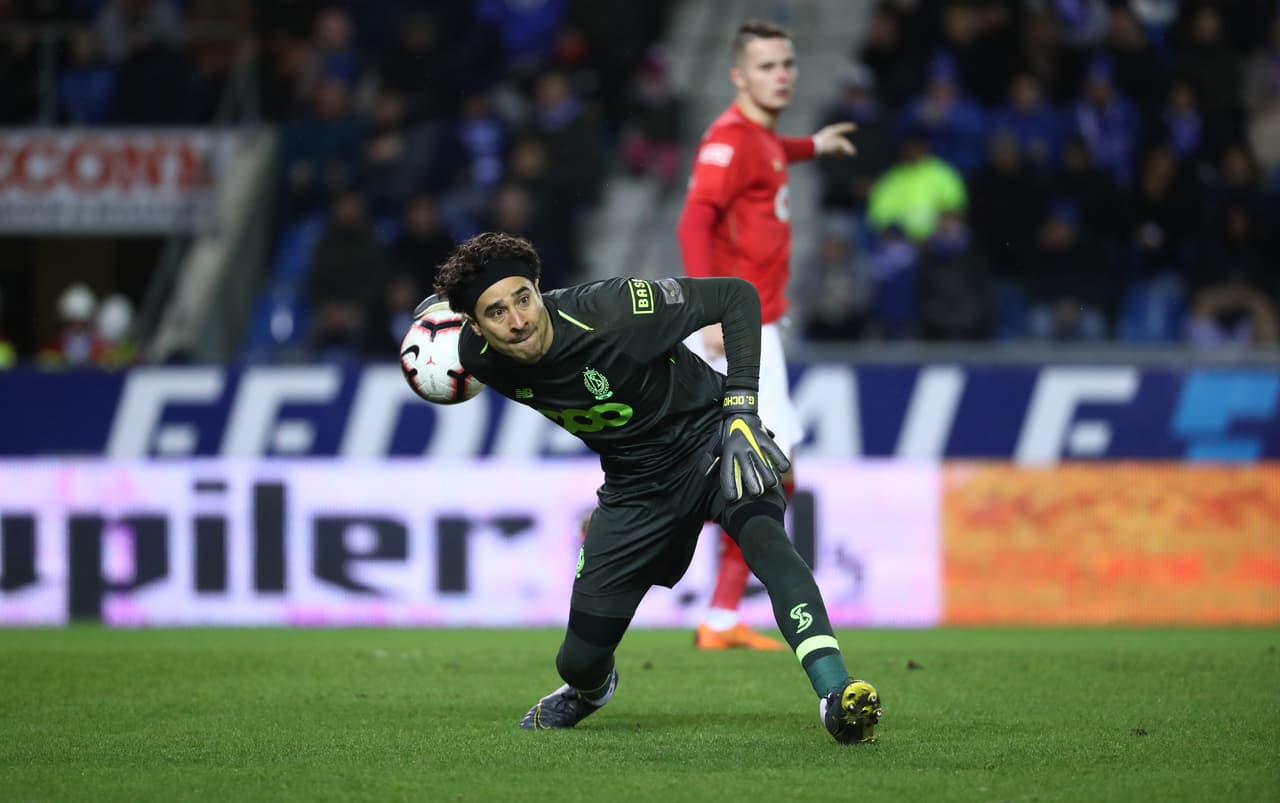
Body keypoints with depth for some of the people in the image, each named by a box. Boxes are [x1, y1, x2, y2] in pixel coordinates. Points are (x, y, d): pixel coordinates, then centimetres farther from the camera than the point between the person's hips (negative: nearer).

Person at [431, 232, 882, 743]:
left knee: (764, 538, -38)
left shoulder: (610, 311, -31)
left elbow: (736, 297, -22)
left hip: (708, 439, -4)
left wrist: (741, 408, -28)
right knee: (579, 660, 4)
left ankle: (837, 695, -49)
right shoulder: (481, 359, -15)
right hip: (635, 484, 5)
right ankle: (591, 687, 43)